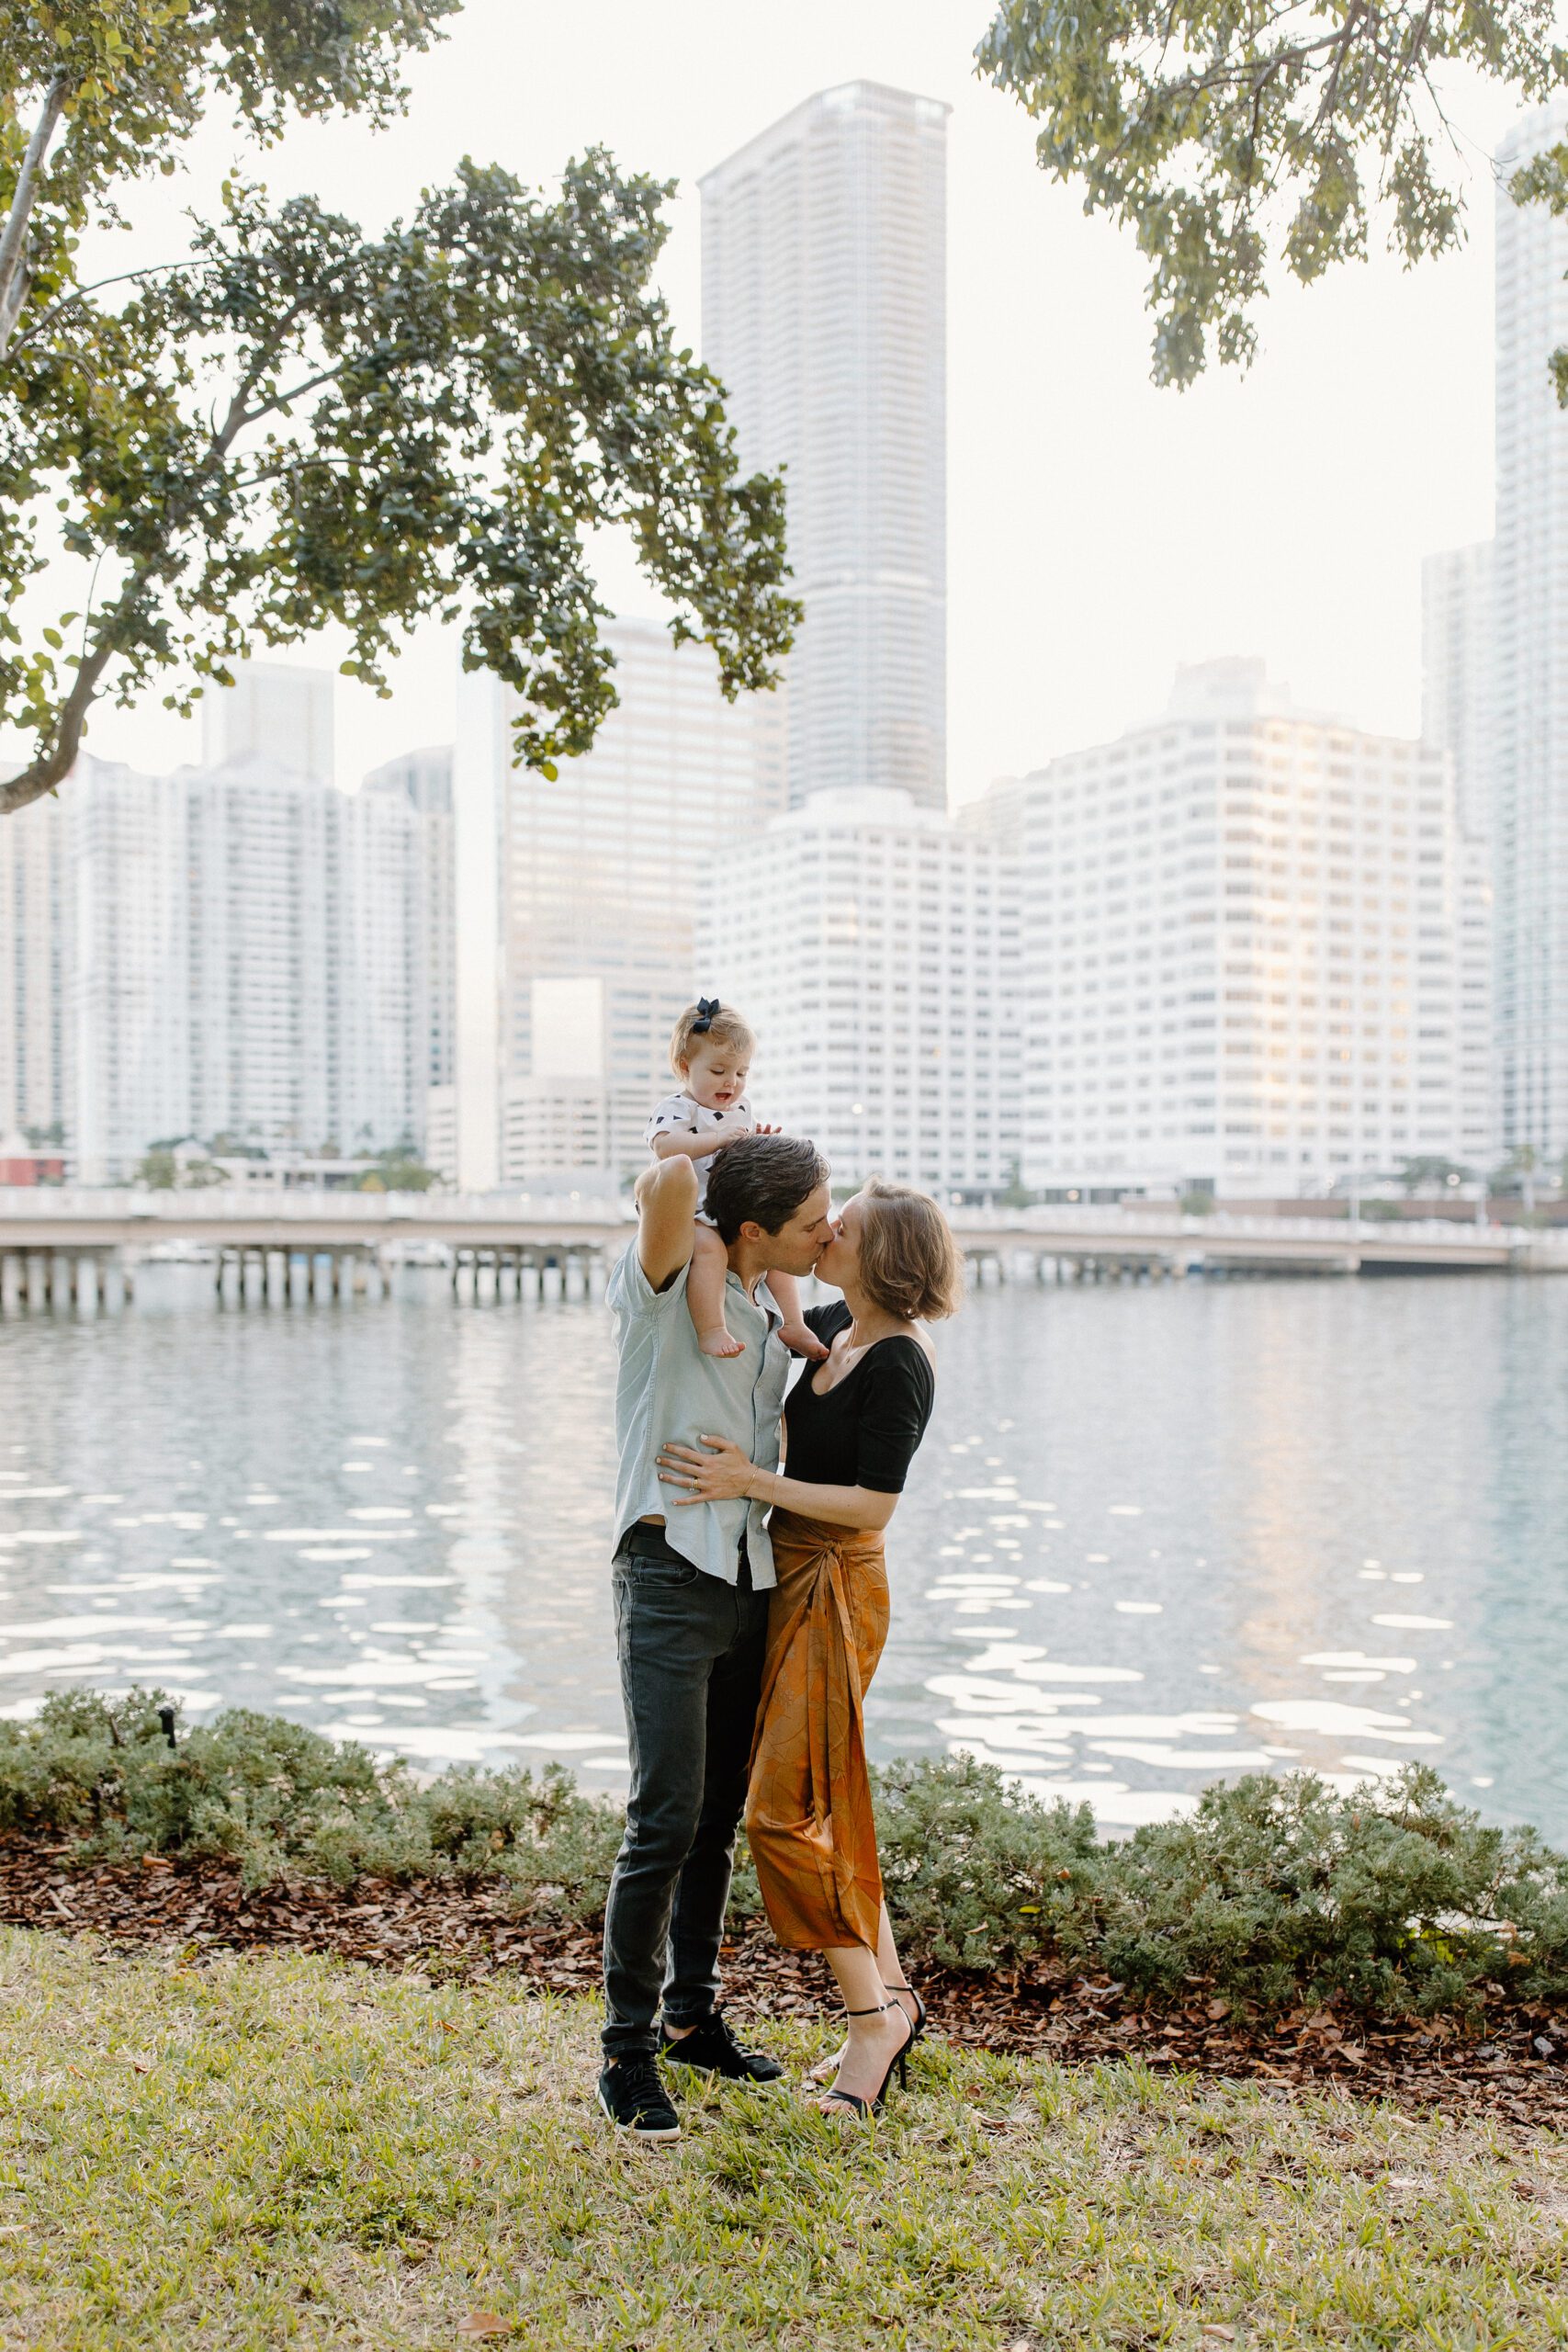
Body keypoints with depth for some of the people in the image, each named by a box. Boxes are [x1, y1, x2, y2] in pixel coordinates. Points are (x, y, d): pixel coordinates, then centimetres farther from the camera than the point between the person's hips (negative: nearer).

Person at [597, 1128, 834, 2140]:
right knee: (666, 1820, -9)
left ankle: (693, 2016, 28)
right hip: (671, 1574, -7)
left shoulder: (773, 1318, 15)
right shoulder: (667, 1286, -9)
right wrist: (695, 1153, -10)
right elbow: (664, 1187, -30)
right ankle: (629, 2053, 3)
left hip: (751, 1582, 7)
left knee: (721, 1817, 14)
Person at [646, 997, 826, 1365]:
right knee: (709, 1247, -34)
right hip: (688, 1215, -8)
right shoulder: (675, 1108, -8)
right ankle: (711, 1330, -39)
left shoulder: (741, 1110, 17)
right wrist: (719, 1138, -30)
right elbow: (665, 1146, -29)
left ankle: (792, 1325, 12)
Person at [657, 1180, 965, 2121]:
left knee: (789, 1809, -8)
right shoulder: (833, 1326, 6)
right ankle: (893, 1997, 25)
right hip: (792, 1580, 9)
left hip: (835, 1590, -9)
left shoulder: (898, 1364, -18)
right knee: (829, 1806, 14)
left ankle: (874, 2018, 4)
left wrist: (753, 1482, -24)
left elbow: (874, 1505, -21)